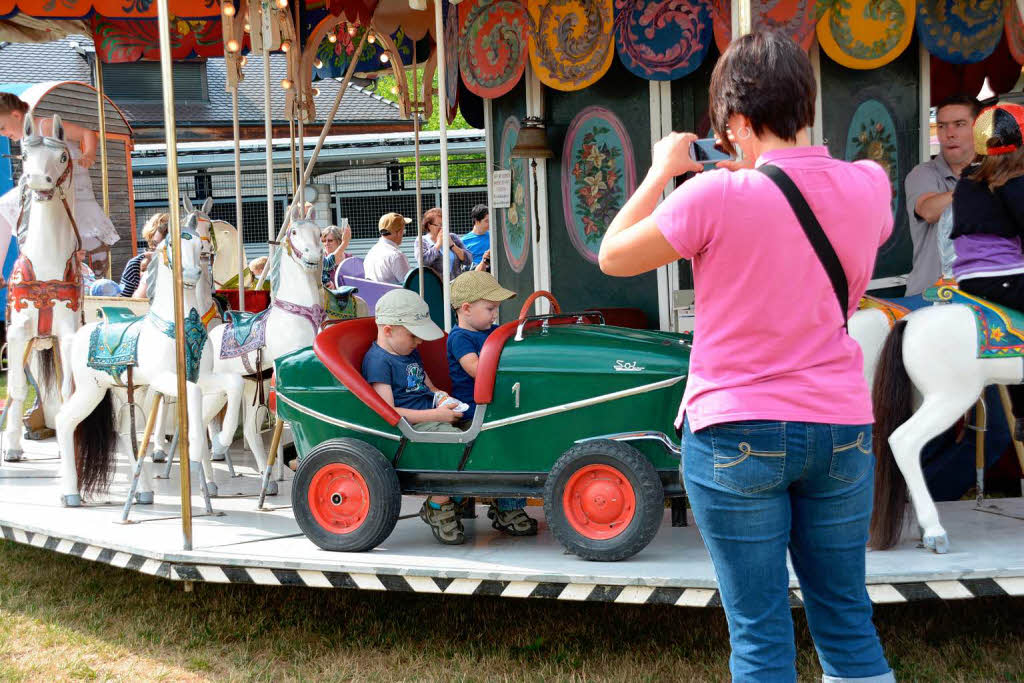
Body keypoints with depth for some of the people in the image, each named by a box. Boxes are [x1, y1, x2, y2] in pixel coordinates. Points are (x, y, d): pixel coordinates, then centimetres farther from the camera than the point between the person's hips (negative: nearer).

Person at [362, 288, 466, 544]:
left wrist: (440, 398, 8)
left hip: (431, 420, 10)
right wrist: (436, 415, -19)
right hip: (410, 428, -10)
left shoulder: (411, 353, 22)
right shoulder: (377, 360, -9)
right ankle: (437, 508, -11)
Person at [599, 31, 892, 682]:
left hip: (736, 437, -4)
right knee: (847, 619, 16)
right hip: (840, 430, 4)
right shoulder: (868, 185, -2)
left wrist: (663, 169, 6)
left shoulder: (717, 197, -16)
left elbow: (613, 256, -3)